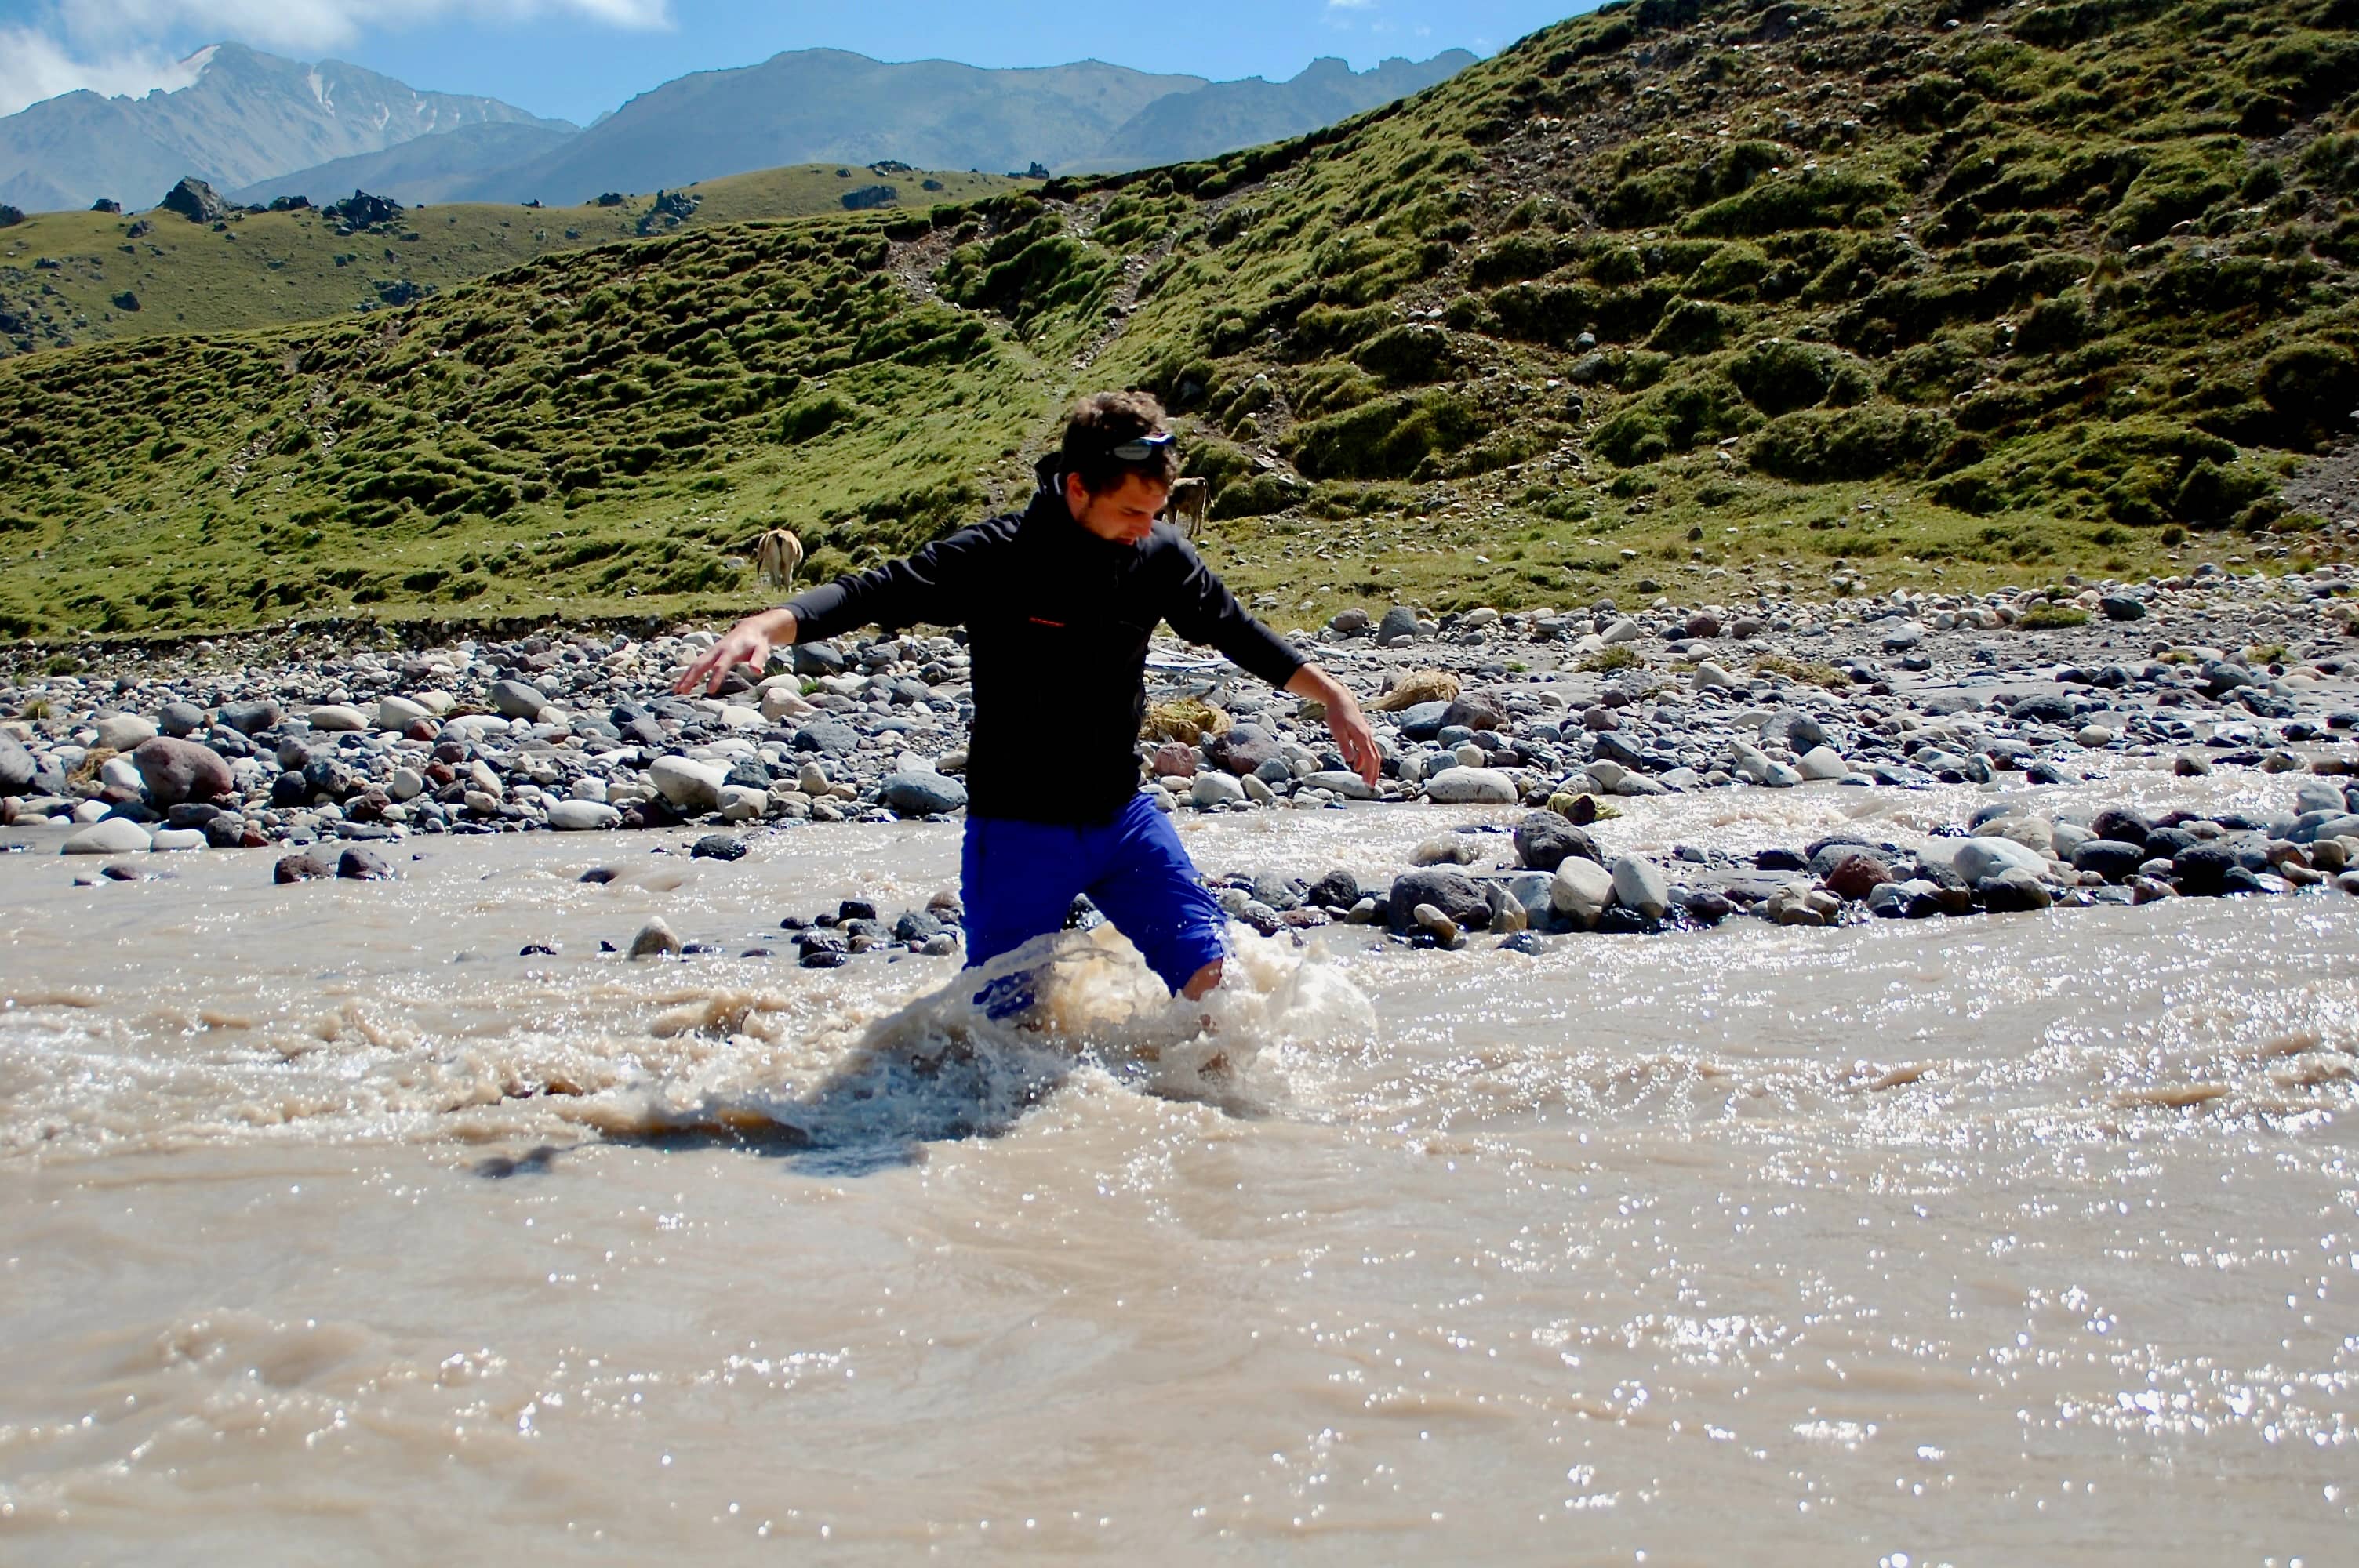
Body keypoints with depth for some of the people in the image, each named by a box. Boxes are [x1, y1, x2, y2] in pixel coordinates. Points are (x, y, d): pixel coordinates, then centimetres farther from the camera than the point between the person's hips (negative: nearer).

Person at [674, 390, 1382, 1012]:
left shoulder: (1161, 558, -4)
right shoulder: (997, 559, -18)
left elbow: (1237, 631, 12)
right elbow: (876, 593, -22)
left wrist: (1333, 695, 13)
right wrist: (765, 626, -38)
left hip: (1123, 815, 4)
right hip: (1019, 828, -4)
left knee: (1209, 975, -1)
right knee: (999, 1024, -3)